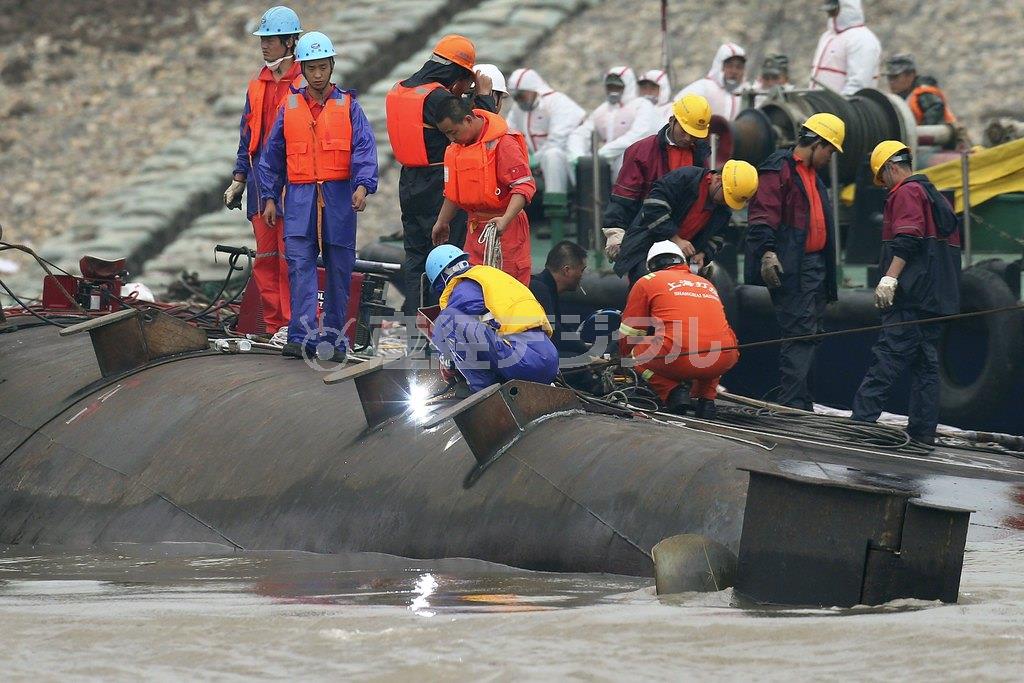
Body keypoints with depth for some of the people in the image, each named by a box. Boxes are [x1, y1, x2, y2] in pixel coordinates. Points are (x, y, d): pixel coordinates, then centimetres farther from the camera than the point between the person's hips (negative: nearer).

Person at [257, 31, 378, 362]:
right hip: (300, 199, 1)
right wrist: (269, 197, 10)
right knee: (300, 265, -11)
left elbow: (364, 148, -6)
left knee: (339, 269, 4)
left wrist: (363, 185, -21)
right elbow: (272, 155, 14)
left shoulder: (347, 106, 4)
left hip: (339, 198, -1)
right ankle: (302, 337, -16)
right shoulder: (289, 107, 9)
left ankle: (333, 340, 12)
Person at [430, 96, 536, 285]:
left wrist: (505, 220, -32)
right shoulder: (456, 146, 9)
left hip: (506, 227, -8)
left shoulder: (503, 143, -17)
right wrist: (442, 222, 30)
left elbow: (524, 186, -21)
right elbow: (453, 191, 23)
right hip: (476, 225, 8)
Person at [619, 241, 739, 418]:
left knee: (637, 353, 23)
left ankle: (673, 391, 0)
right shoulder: (707, 284, 30)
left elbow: (629, 335, 21)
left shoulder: (647, 282, 17)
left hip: (679, 358, -4)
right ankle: (706, 398, 14)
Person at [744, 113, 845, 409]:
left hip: (815, 265, 10)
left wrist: (827, 273, 30)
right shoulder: (779, 170, -7)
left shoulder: (812, 176, 24)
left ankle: (799, 403, 14)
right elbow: (763, 215, -18)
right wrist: (767, 251, -31)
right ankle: (793, 404, -16)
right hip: (789, 267, -10)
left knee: (809, 334, 10)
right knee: (799, 333, -14)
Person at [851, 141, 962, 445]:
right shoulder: (937, 197, 24)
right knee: (926, 365, 8)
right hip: (937, 299, 9)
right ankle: (923, 432, 7)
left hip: (911, 295, -9)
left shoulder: (906, 192, -5)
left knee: (886, 359, -15)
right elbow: (951, 245, 27)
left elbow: (907, 240, -19)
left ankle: (861, 420, -22)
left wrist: (889, 278, -25)